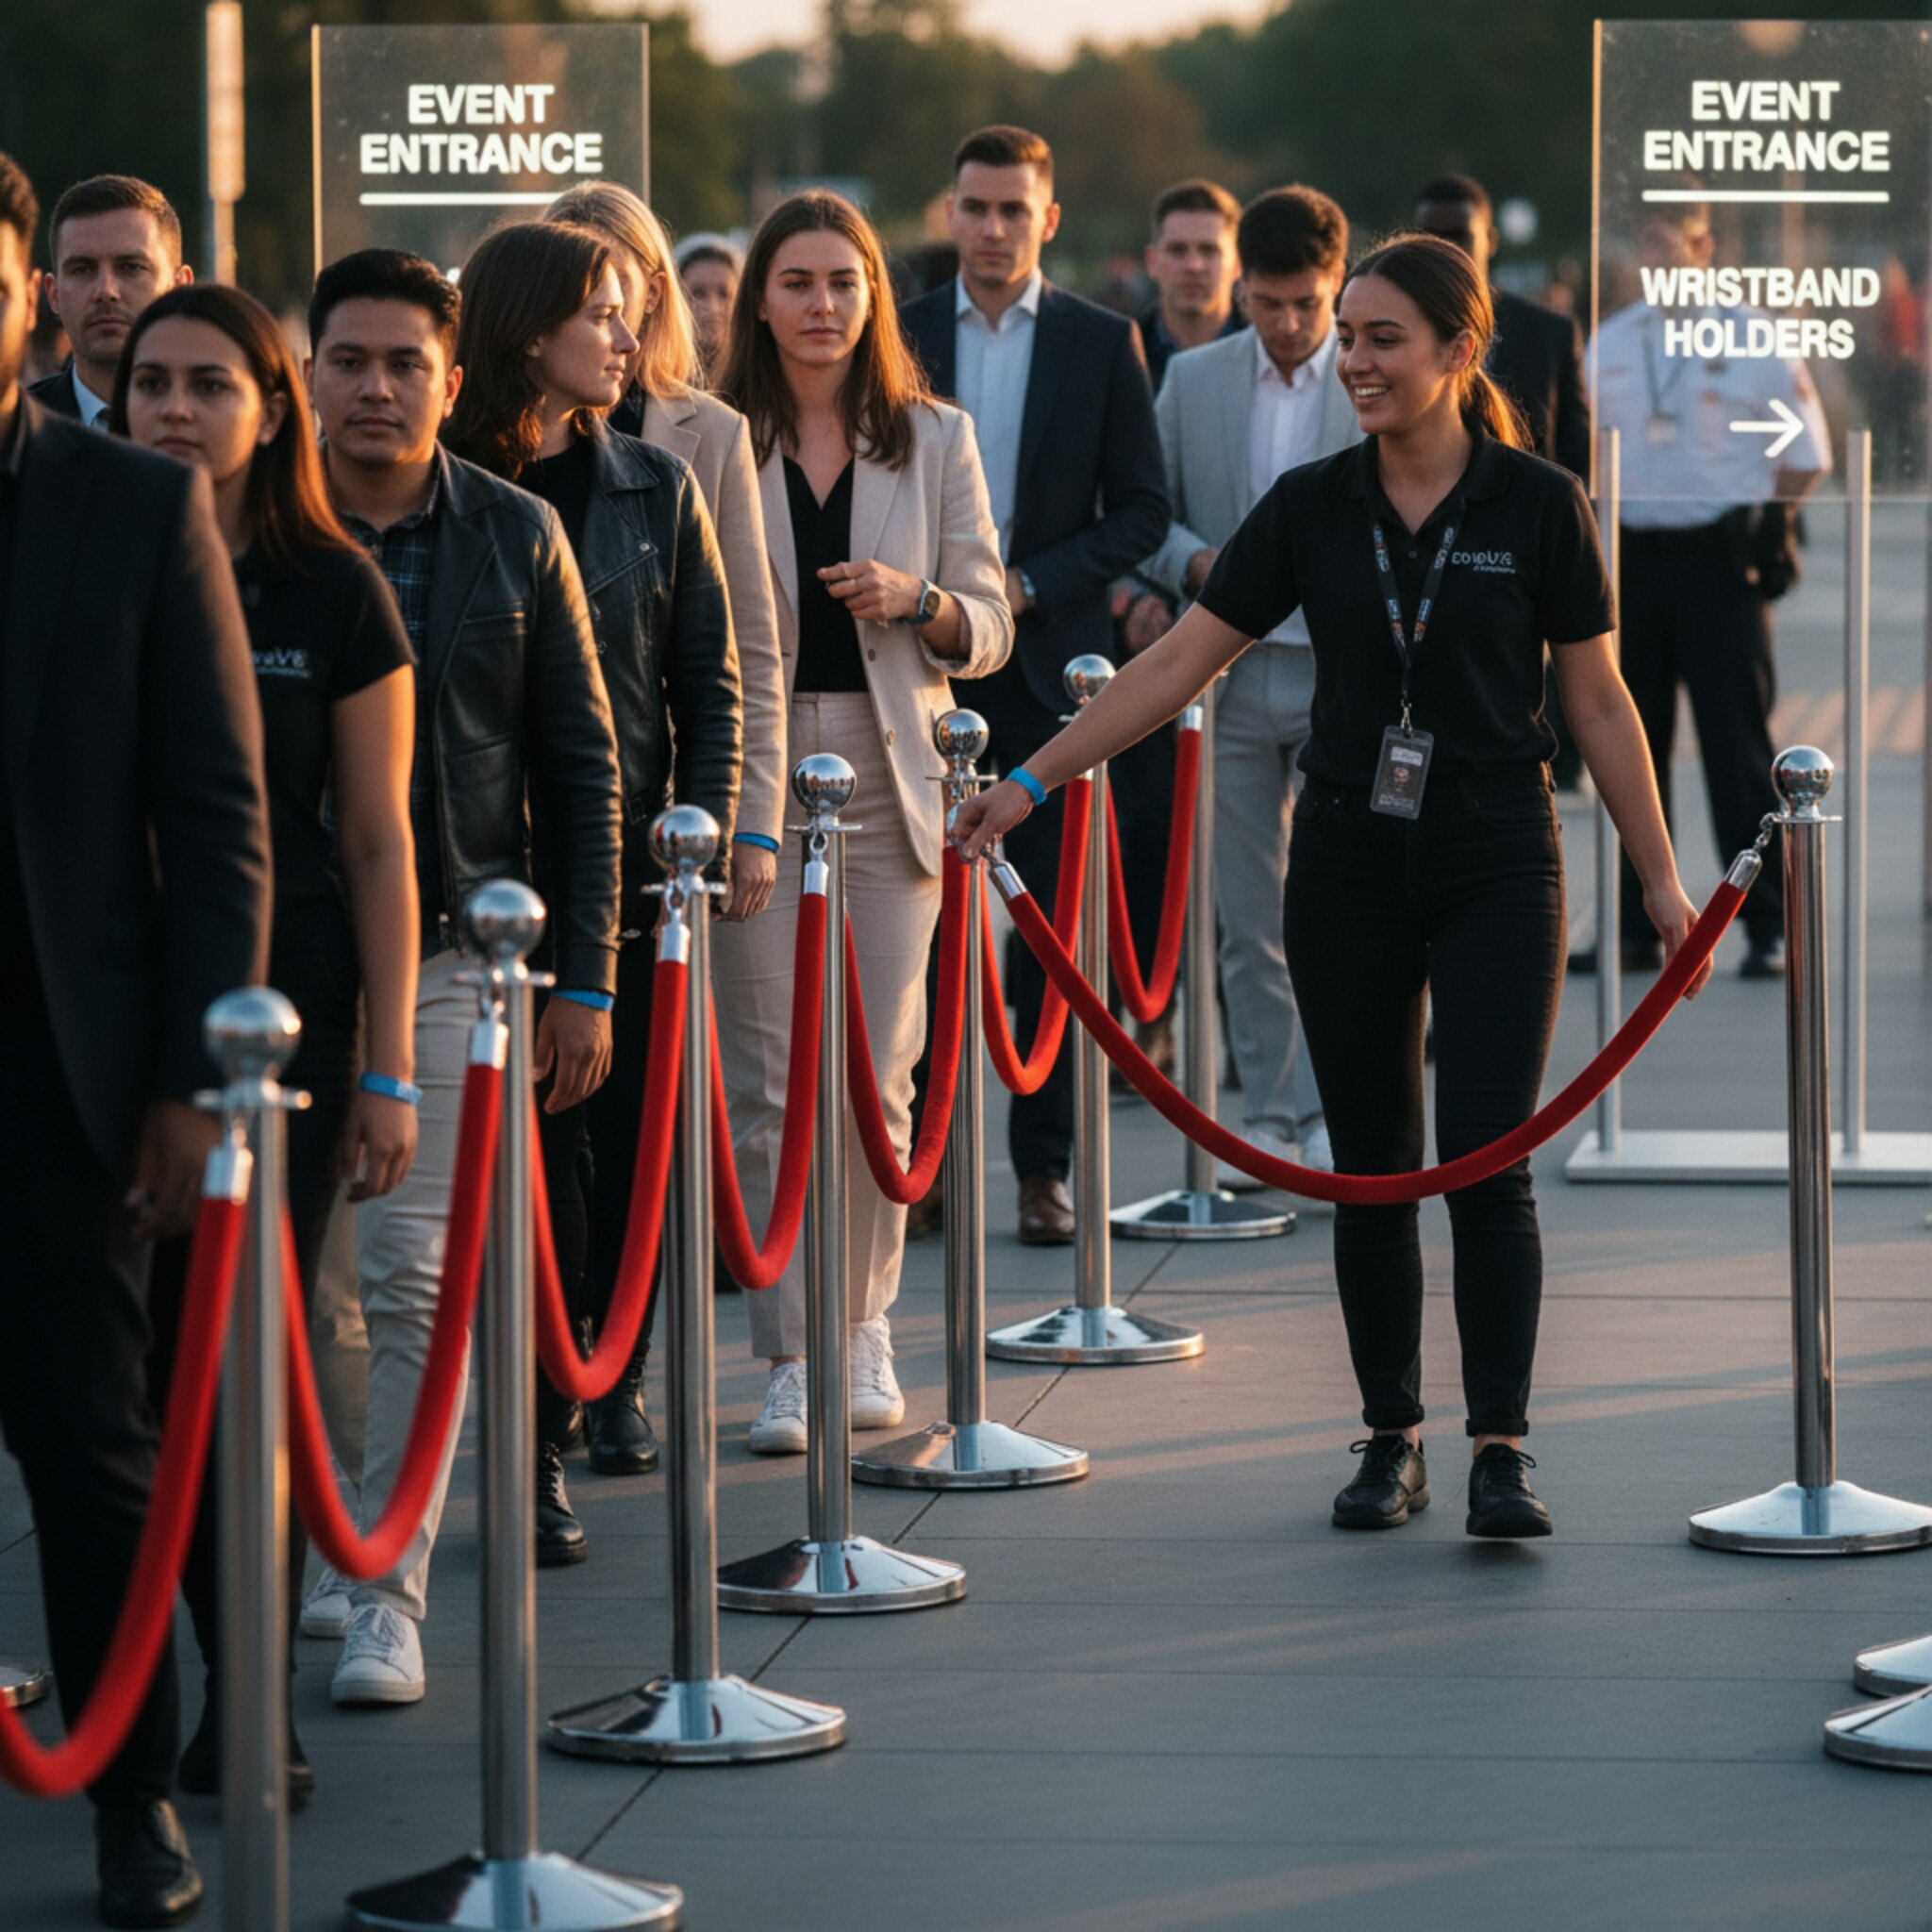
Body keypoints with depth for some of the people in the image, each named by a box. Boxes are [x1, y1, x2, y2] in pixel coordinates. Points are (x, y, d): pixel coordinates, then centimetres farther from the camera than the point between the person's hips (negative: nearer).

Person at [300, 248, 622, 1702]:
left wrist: (586, 979, 3)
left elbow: (582, 768, 7)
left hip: (447, 953, -1)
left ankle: (392, 1593, -2)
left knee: (412, 1276, -7)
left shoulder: (517, 537, 4)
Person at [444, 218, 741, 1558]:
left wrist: (708, 828, -2)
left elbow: (709, 679, 10)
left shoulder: (654, 488, 8)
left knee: (634, 1136, 8)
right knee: (536, 1147, -6)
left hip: (636, 864, 3)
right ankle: (538, 1448, -3)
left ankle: (616, 1378, 30)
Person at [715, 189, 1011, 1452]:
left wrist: (918, 600, -12)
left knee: (879, 1074, 2)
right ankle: (792, 1358, -3)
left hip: (889, 779, 1)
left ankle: (864, 1331, 17)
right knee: (771, 1076, -5)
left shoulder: (936, 439, 9)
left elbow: (988, 629, 9)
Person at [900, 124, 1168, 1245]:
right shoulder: (897, 339, 6)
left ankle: (1046, 1164, 5)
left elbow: (1142, 511, 2)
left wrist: (1032, 584, -10)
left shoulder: (1102, 343, 3)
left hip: (1052, 660, -1)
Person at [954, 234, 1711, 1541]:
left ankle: (1501, 1449, -3)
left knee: (1487, 1163, -8)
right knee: (1371, 1167, 7)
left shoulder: (1537, 505, -4)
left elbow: (1600, 702, 1)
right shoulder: (1311, 509, 2)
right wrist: (1031, 781, -3)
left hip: (1496, 868, -3)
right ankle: (1393, 1441, 17)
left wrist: (1663, 879, 0)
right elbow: (1179, 663, 2)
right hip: (1350, 868, 3)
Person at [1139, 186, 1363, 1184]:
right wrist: (1196, 563, -9)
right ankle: (1269, 1119, 12)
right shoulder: (1193, 380, 8)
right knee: (1248, 915, 5)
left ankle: (1329, 1114, -4)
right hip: (1230, 671, 2)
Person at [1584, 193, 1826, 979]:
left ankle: (1768, 926, 2)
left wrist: (1753, 523, -3)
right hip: (1632, 559, 4)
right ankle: (1635, 927, 11)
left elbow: (1808, 458, 3)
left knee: (1738, 745, -4)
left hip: (1720, 561, -4)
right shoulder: (1609, 343, 10)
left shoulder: (1753, 341, -2)